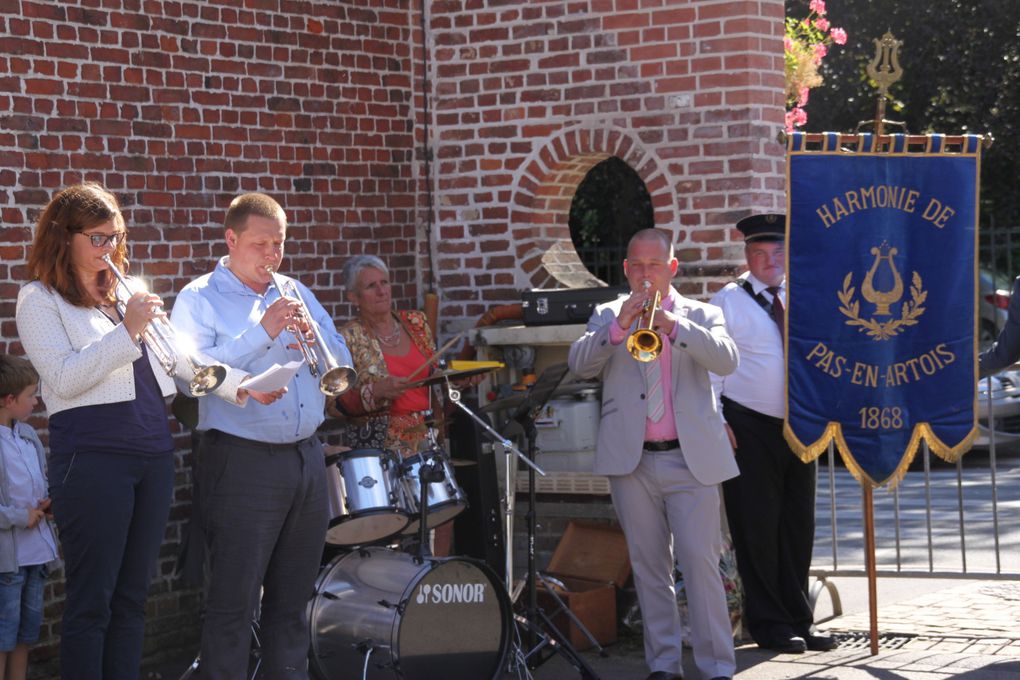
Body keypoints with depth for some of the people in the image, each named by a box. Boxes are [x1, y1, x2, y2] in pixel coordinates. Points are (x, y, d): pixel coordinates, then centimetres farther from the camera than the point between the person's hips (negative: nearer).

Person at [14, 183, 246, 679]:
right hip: (93, 456, -7)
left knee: (132, 596, 10)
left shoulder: (125, 293, 18)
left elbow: (180, 355, 16)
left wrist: (237, 386, 2)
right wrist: (127, 330, -19)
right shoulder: (39, 300, -2)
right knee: (91, 601, -4)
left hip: (154, 452, 7)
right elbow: (65, 378, -14)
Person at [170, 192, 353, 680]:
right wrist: (263, 332, -20)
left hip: (306, 458, 6)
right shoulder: (200, 300, -1)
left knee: (292, 601, 11)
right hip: (242, 462, -6)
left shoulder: (295, 293, 15)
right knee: (234, 605, -5)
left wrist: (312, 332, -8)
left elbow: (341, 366, 12)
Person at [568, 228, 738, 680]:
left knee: (700, 562, -7)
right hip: (631, 460, 2)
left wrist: (674, 326, -24)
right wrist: (619, 326, -19)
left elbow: (726, 359, -11)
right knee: (648, 566, 6)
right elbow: (579, 364, -4)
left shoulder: (701, 315, 9)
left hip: (691, 458, -2)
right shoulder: (608, 316, 12)